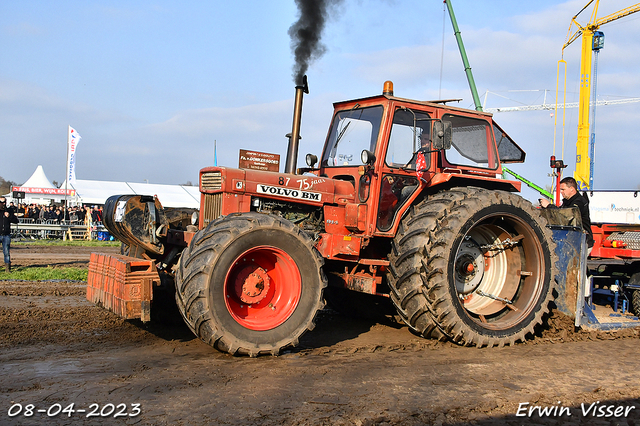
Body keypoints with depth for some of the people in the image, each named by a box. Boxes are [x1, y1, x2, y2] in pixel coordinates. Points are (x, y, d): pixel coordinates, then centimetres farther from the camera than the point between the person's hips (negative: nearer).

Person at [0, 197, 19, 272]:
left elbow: (16, 221, 9)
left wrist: (9, 216, -10)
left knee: (6, 252, 2)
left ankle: (8, 267, 9)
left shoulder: (9, 211, 10)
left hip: (6, 235, 1)